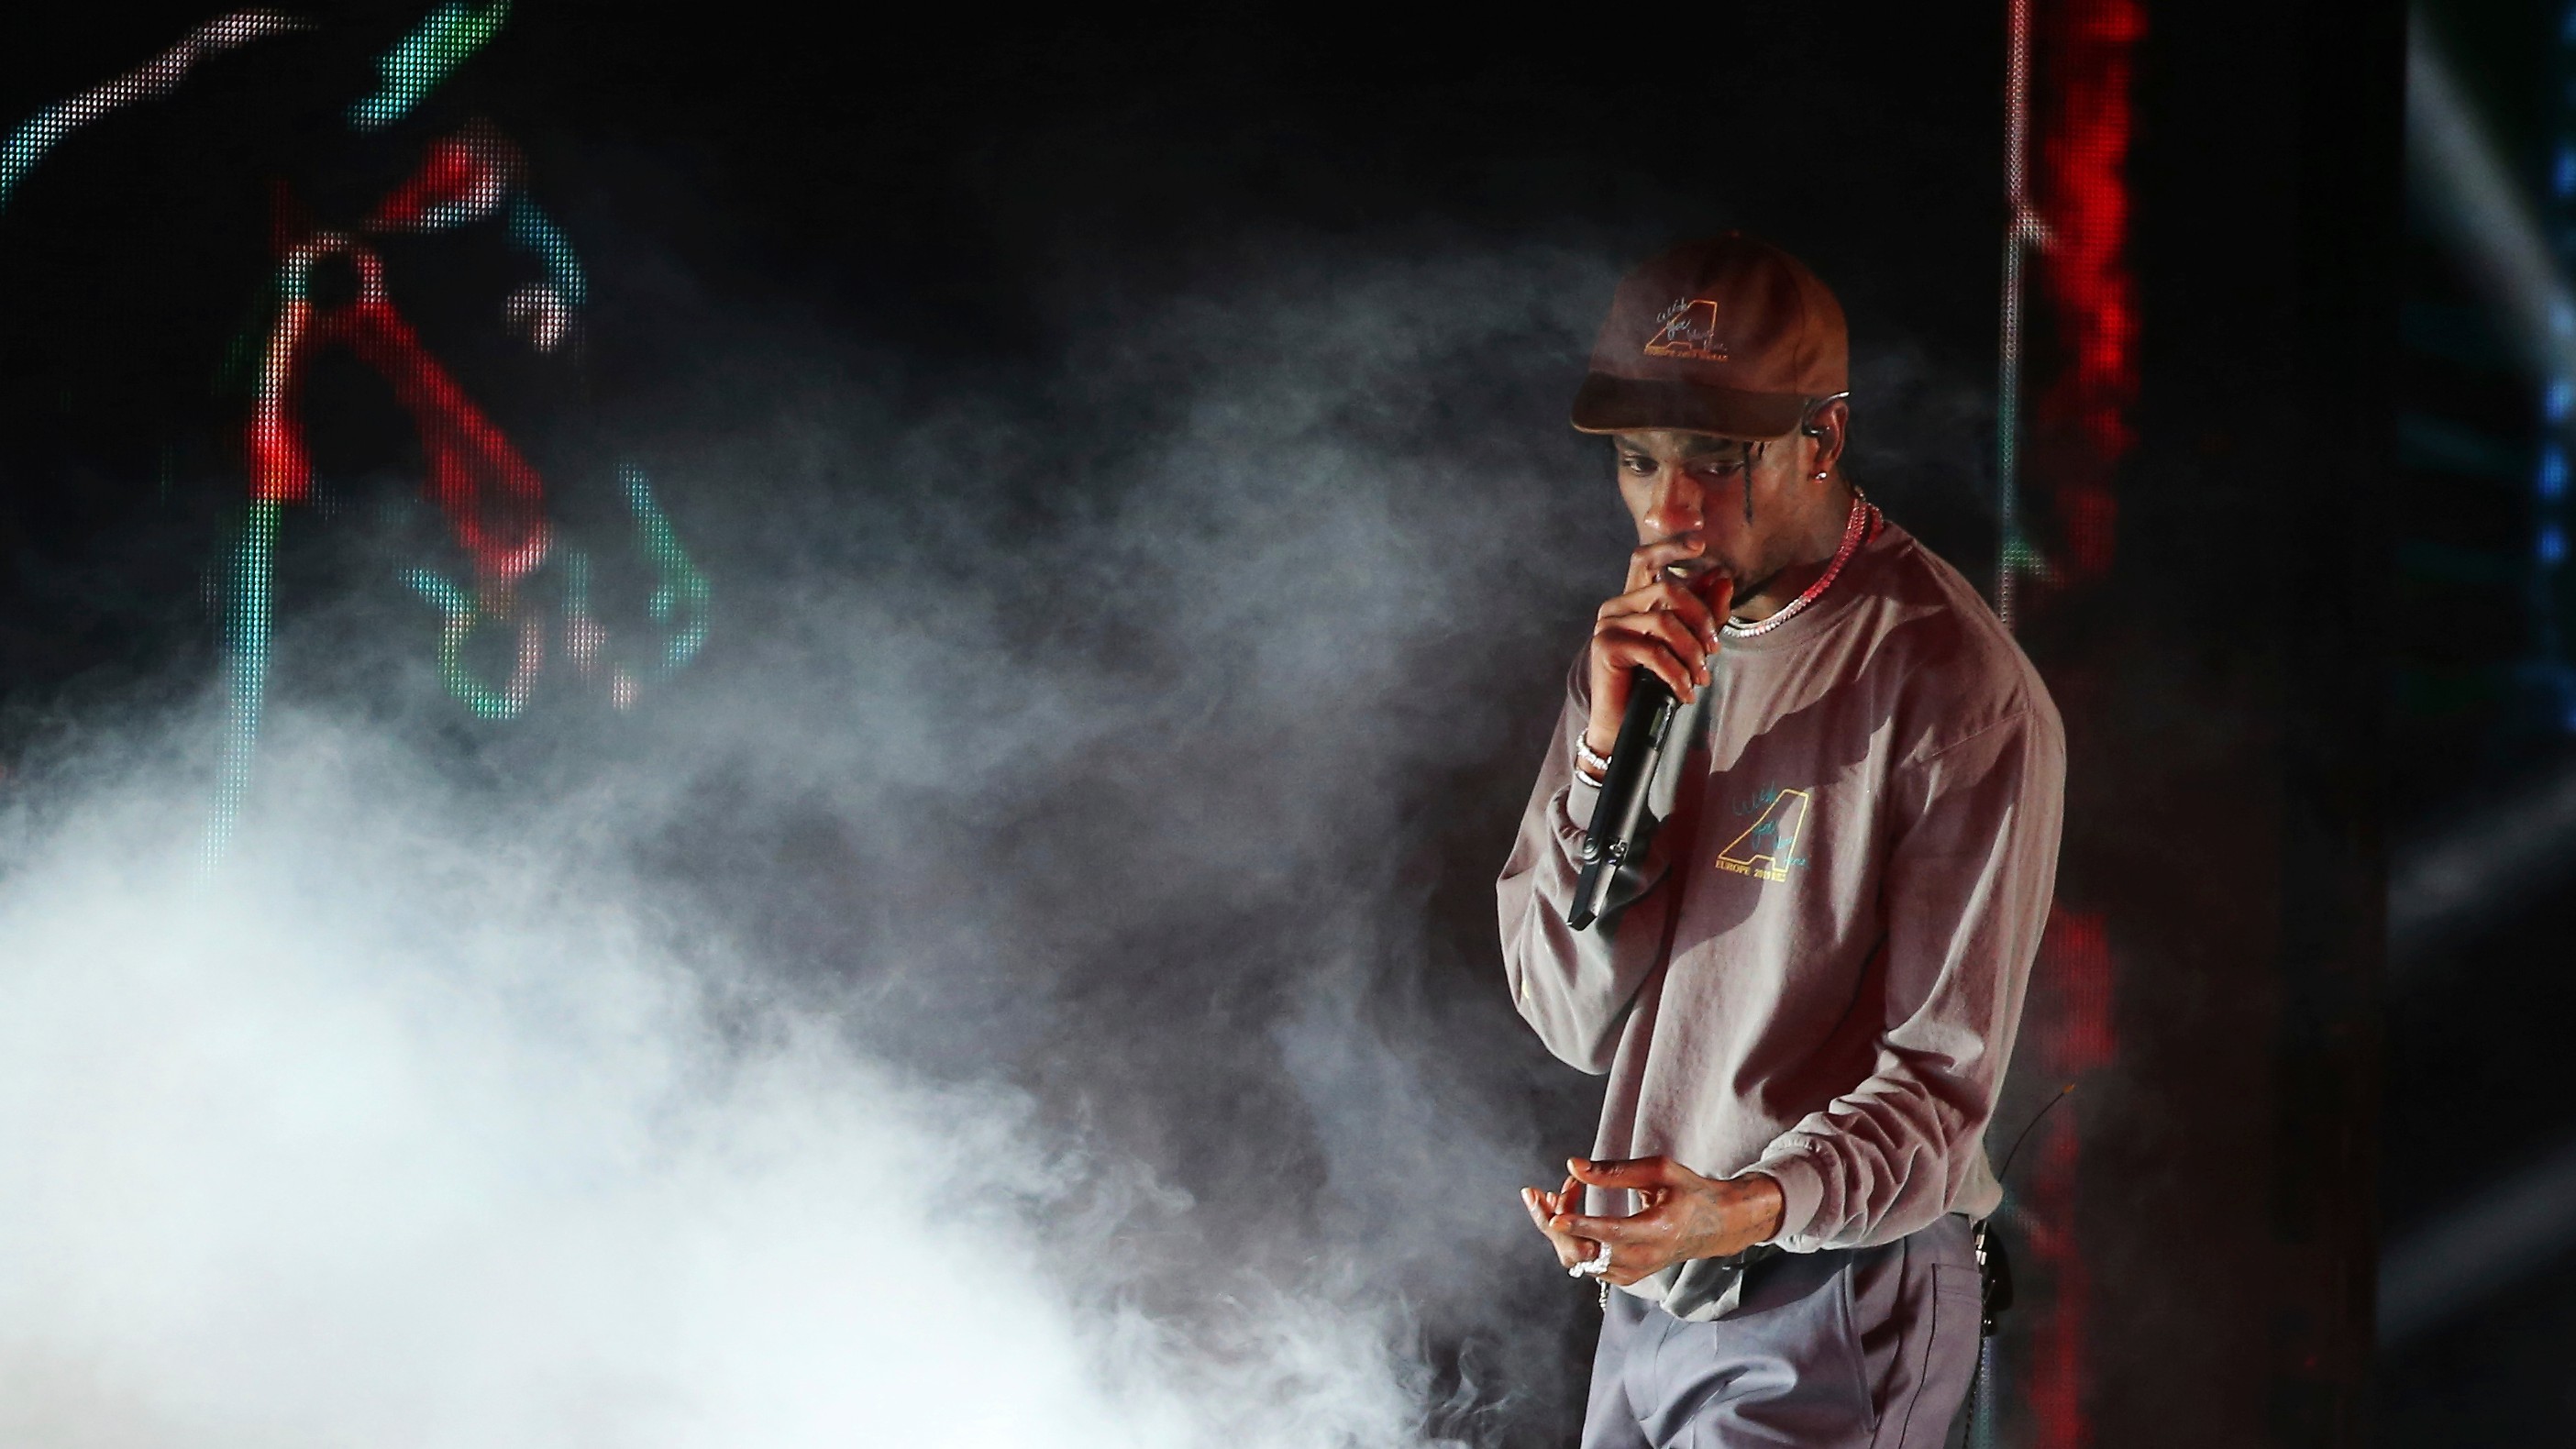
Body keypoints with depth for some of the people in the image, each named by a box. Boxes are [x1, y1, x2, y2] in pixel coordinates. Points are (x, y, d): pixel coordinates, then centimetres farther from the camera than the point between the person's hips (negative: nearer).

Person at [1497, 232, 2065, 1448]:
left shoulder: (1955, 689, -16)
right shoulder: (1645, 644, 6)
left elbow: (1940, 1081, -17)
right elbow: (1579, 1020, -1)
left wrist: (1753, 1206, -35)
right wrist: (1609, 750, -13)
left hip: (1823, 1321, -6)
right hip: (1645, 1297, 7)